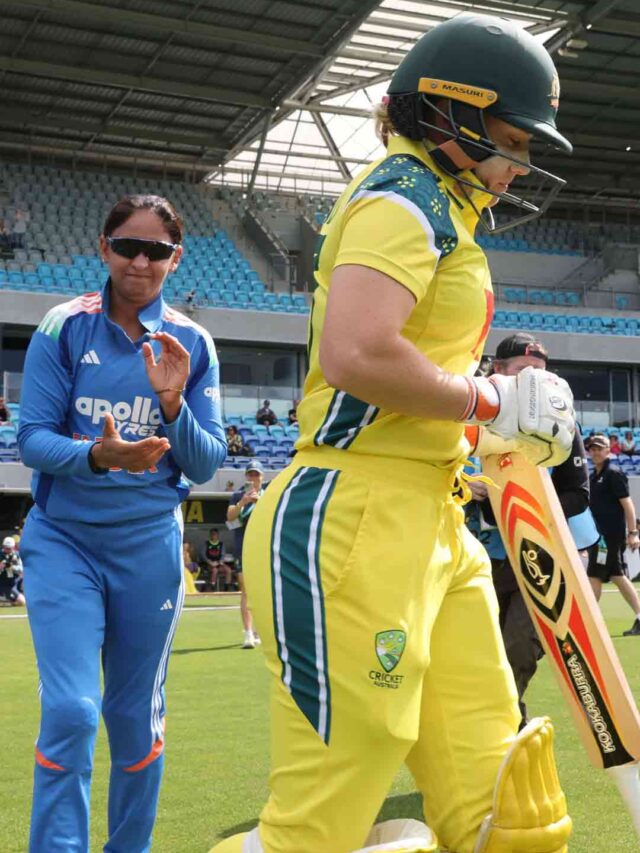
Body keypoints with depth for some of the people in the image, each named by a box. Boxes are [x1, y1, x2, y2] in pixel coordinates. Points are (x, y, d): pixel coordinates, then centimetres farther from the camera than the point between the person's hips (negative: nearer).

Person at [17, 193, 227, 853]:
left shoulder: (192, 345, 1)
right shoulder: (64, 328, -3)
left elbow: (207, 464, -1)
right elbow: (31, 438, -8)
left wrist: (173, 402, -19)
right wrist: (97, 456, -27)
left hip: (149, 547, 2)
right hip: (63, 539, -2)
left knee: (137, 718, 11)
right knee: (70, 711, -13)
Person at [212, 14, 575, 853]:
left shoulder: (436, 209, 24)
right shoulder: (407, 193, -7)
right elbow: (355, 355, -24)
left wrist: (517, 418, 11)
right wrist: (490, 400, -11)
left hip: (432, 529, 11)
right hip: (355, 526, -10)